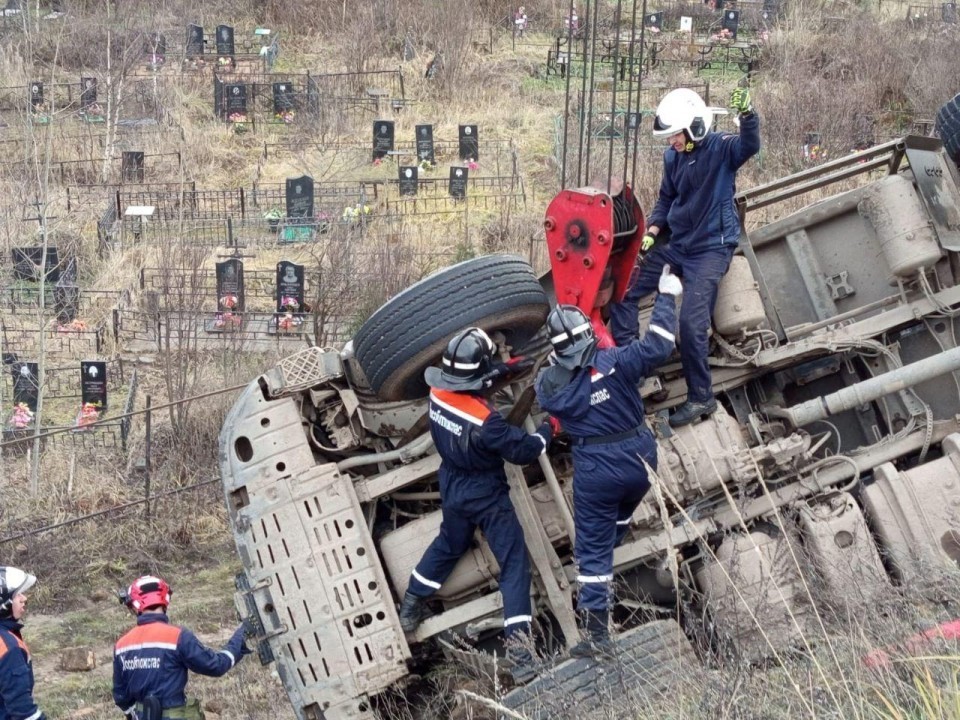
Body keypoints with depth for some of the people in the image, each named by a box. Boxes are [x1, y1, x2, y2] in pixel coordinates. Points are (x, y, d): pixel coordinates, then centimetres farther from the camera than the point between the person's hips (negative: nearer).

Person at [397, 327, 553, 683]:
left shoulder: (438, 392, -13)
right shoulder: (484, 420, -34)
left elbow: (465, 383, 11)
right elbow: (522, 450, -23)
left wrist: (505, 369, 7)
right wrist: (549, 429, -6)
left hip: (452, 487, 7)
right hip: (486, 495, -7)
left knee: (448, 544, 31)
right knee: (514, 562, 2)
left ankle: (410, 607, 43)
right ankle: (518, 646, -5)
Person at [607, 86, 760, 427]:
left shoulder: (721, 148, -12)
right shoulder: (673, 157, 6)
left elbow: (750, 145, -34)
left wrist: (747, 114, -51)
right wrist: (652, 230, 3)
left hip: (711, 249, -8)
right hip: (676, 245, 8)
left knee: (692, 322, -19)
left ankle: (701, 398, -7)